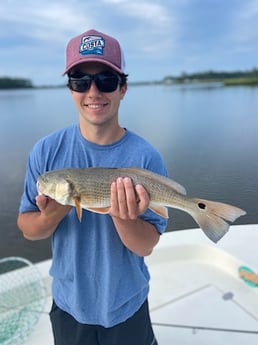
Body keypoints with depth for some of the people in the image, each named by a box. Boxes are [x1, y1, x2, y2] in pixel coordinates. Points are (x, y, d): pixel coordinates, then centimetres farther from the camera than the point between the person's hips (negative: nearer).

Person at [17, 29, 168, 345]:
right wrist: (52, 215, -27)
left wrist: (124, 218, -35)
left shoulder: (145, 158, -19)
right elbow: (27, 229, -7)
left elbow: (146, 247, -16)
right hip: (68, 302, 2)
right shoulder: (46, 151, -13)